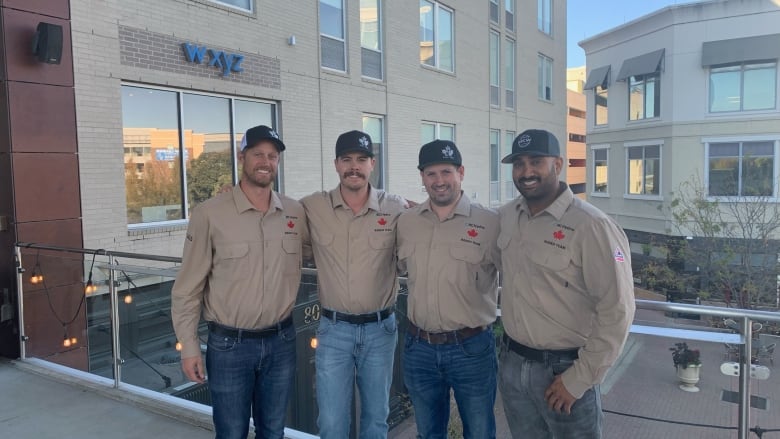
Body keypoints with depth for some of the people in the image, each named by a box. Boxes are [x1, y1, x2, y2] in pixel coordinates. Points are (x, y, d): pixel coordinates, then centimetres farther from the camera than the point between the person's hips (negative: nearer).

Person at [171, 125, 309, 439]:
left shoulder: (296, 212, 0)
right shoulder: (208, 214, -10)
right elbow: (187, 288, -6)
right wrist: (189, 347, -6)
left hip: (281, 342, 3)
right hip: (229, 345, -3)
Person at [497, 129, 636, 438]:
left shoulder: (591, 225, -18)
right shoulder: (507, 215, 1)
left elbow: (616, 311, -18)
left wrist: (579, 379, -15)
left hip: (564, 369, -6)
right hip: (512, 363, 6)